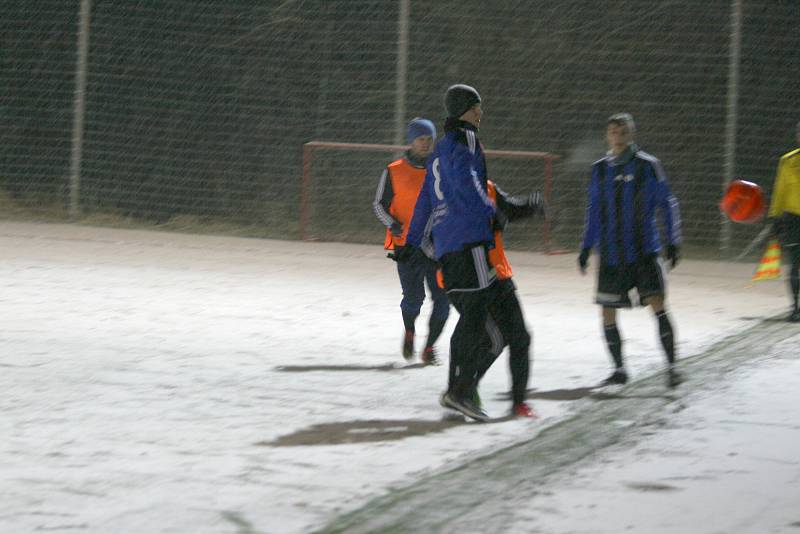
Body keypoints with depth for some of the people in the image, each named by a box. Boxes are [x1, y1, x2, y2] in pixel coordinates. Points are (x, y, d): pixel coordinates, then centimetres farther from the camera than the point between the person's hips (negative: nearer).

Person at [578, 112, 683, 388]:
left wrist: (673, 241, -3)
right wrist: (587, 246, 17)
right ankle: (619, 369, 16)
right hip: (611, 255, 4)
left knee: (657, 306, -14)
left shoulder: (647, 165, -2)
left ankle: (671, 366, -8)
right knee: (608, 314, 2)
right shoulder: (599, 170, 8)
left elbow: (667, 204, 3)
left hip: (644, 251, -4)